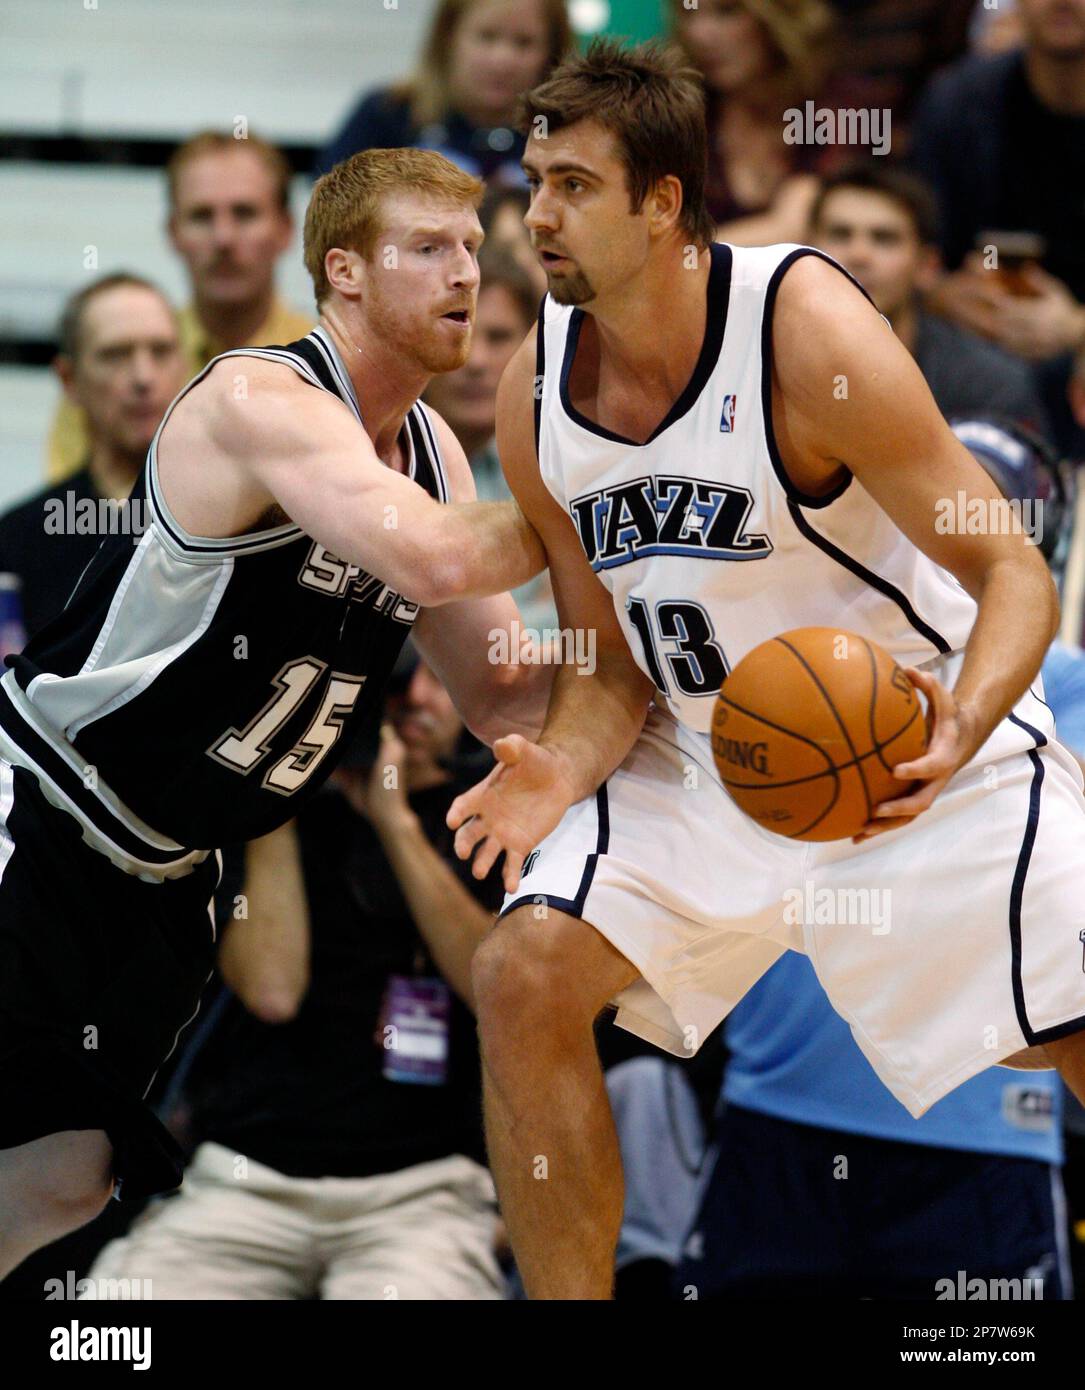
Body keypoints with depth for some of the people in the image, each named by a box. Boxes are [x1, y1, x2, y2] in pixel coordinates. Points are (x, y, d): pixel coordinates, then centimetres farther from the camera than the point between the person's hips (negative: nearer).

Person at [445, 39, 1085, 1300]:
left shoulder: (807, 330, -24)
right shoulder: (536, 393, -8)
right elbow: (610, 663, 2)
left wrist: (957, 739, -41)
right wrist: (565, 769, -21)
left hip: (925, 737, -5)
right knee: (524, 978, -11)